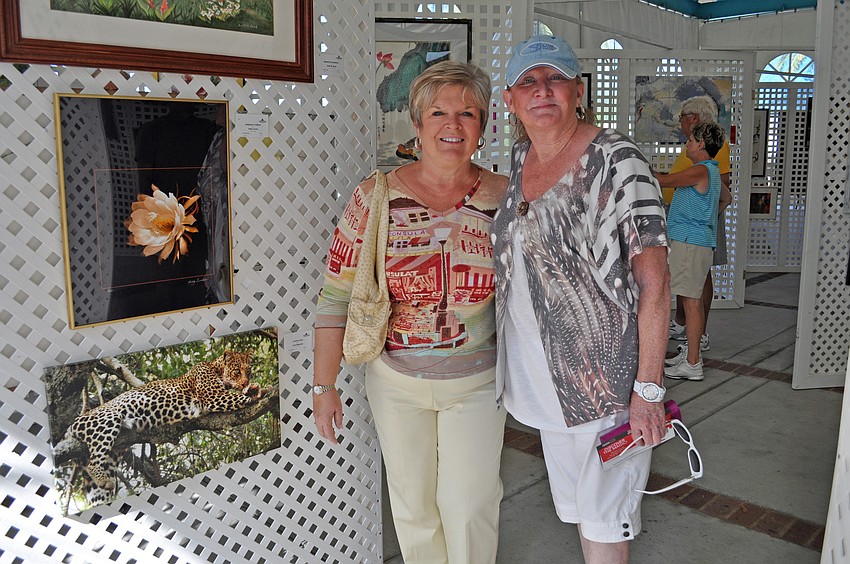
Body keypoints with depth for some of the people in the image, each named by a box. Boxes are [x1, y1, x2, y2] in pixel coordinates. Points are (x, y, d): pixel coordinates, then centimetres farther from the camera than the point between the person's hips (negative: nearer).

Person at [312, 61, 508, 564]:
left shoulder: (504, 197, -6)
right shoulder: (375, 197, -9)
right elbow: (337, 296, -7)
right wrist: (324, 386, -6)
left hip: (477, 380, 0)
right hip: (396, 381, 0)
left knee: (470, 504, 7)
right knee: (413, 503, 16)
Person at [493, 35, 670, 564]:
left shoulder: (615, 158, -15)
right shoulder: (519, 158, 6)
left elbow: (654, 281, -18)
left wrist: (648, 389, -20)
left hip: (604, 377, -6)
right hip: (542, 374, 7)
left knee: (602, 519, 10)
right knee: (576, 503, 23)